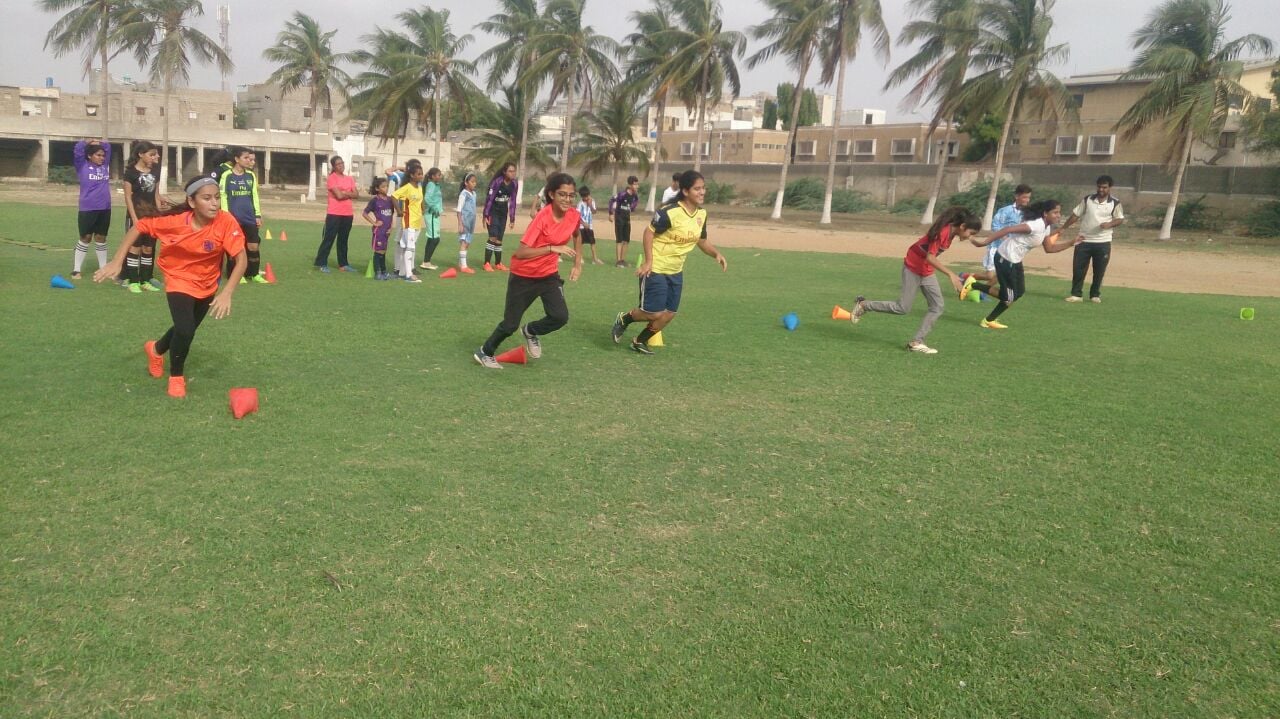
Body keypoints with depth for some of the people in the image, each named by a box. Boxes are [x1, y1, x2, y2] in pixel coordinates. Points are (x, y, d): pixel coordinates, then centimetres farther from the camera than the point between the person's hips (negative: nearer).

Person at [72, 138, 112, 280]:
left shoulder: (105, 166, 9)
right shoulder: (83, 166, -1)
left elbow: (108, 147, 17)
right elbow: (78, 149, -9)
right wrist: (89, 142, 6)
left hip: (105, 209, 4)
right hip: (87, 209, -4)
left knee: (101, 238, 12)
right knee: (85, 238, 2)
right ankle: (76, 270, 11)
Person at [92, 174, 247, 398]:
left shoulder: (225, 222, -28)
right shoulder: (175, 220, -27)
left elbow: (241, 259, -28)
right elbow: (139, 227, -14)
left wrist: (227, 293, -38)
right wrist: (117, 262, -18)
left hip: (207, 284, 3)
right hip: (179, 280, -3)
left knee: (187, 329, 23)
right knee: (185, 331, -21)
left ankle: (156, 349, 57)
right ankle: (176, 377, 8)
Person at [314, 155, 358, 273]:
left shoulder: (349, 179, 13)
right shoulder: (332, 178, -7)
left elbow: (356, 194, 4)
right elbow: (339, 195, -17)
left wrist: (344, 193, -10)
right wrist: (349, 193, 0)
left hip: (348, 214, 6)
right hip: (334, 214, -6)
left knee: (343, 240, 12)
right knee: (328, 239, -4)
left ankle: (343, 264, 17)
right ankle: (321, 263, -1)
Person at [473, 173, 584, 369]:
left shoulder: (573, 216, -9)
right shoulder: (543, 217, -27)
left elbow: (577, 236, 17)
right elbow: (520, 253, -32)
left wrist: (578, 264, 10)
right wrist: (553, 248, -39)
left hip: (549, 274, 5)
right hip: (523, 276, -5)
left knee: (560, 316, -15)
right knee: (511, 324, 4)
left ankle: (531, 332, 18)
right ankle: (484, 352, 31)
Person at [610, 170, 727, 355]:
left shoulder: (701, 214, 1)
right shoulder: (670, 212, -22)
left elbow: (702, 241, 14)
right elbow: (649, 232, -15)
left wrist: (717, 254, -3)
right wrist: (648, 261, -21)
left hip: (676, 272, 8)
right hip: (655, 269, -7)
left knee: (669, 314, 8)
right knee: (654, 313, -9)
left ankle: (639, 341, 27)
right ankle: (624, 319, 20)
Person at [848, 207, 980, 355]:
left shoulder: (952, 232, -1)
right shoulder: (943, 231, -28)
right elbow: (930, 257, -34)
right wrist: (951, 274, -37)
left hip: (927, 270, 9)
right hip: (913, 266, -9)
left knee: (937, 307, 0)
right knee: (903, 308, -5)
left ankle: (916, 342, 2)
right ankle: (864, 305, 10)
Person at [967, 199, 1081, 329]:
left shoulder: (1047, 227, 6)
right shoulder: (1037, 225, -25)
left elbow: (1049, 248, 17)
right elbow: (1009, 229, -32)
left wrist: (1071, 243, 8)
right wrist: (985, 241, -37)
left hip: (1015, 261, 10)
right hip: (1005, 259, -10)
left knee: (1019, 292, 15)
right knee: (1010, 297, -2)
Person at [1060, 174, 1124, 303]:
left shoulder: (1115, 203, -1)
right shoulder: (1087, 200, 3)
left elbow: (1120, 219, 1)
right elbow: (1075, 215, 5)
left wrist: (1109, 224, -20)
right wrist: (1062, 228, -1)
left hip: (1103, 243, -1)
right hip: (1084, 241, 1)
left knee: (1099, 271, 5)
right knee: (1078, 268, 0)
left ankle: (1095, 294, 19)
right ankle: (1076, 294, 9)